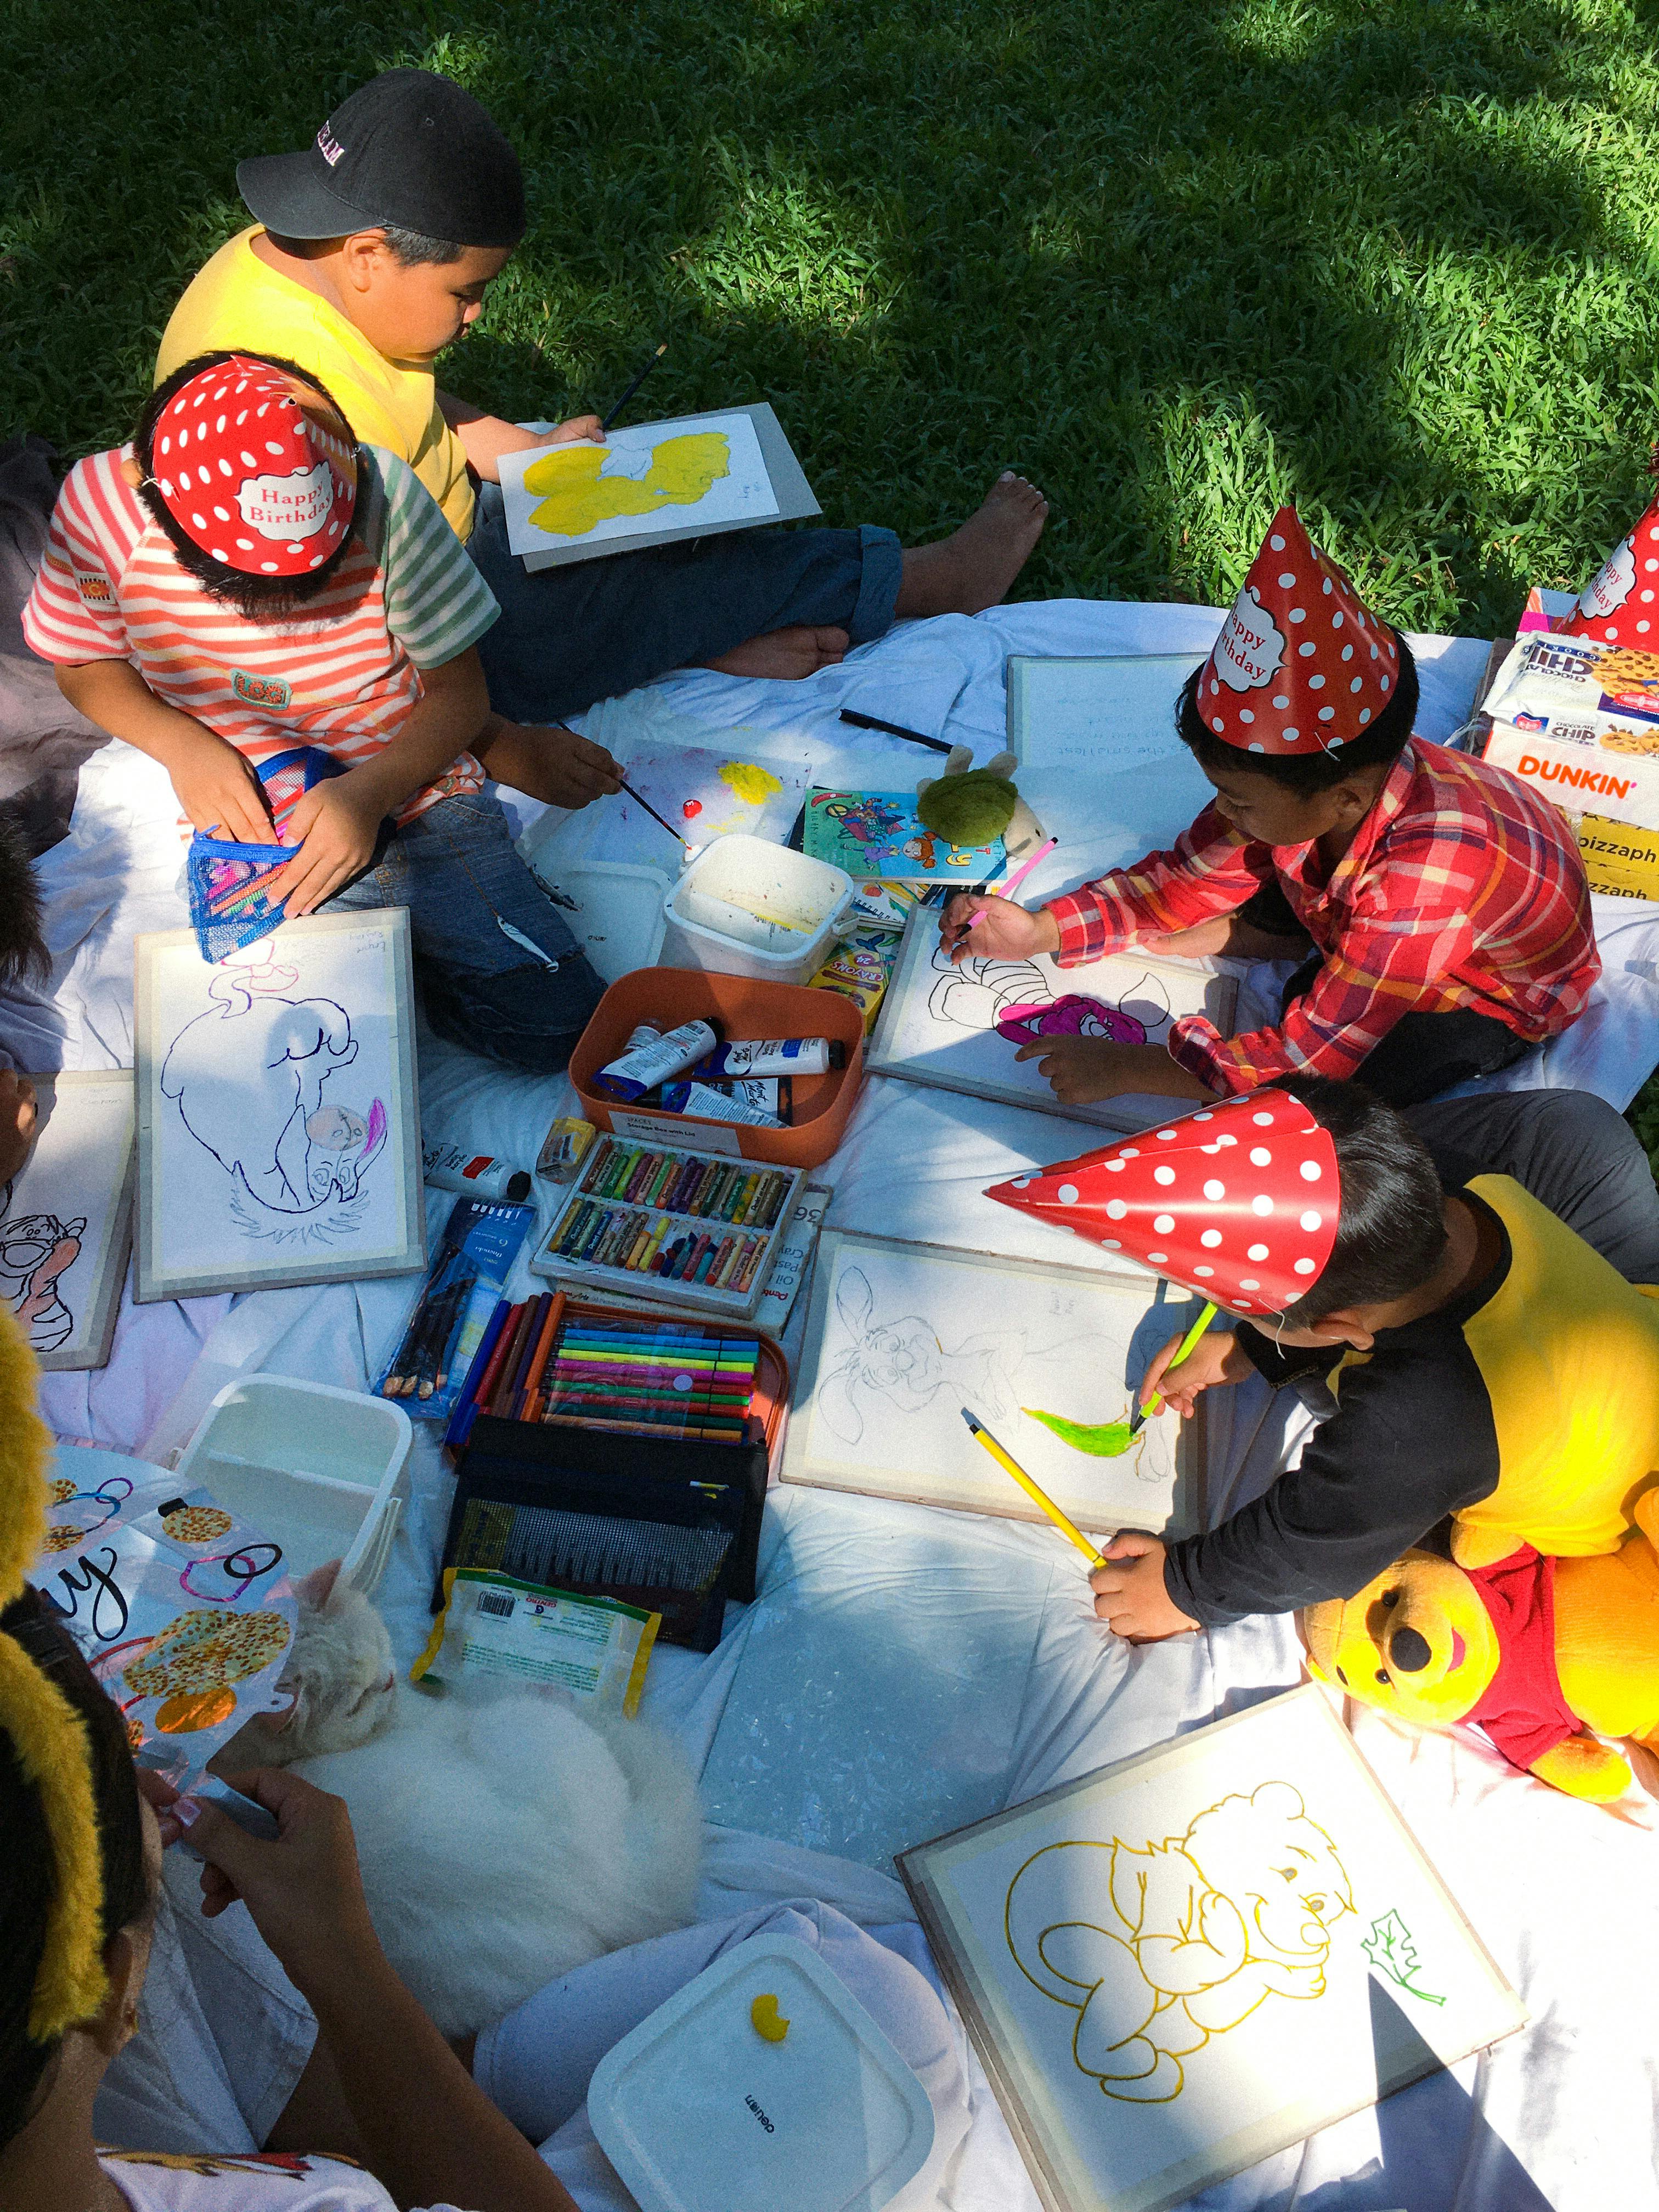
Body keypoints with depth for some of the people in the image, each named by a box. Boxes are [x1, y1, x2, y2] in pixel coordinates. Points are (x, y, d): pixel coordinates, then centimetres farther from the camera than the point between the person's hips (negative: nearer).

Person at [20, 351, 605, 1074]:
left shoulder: (380, 492, -17)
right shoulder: (99, 506, -14)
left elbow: (460, 693, -8)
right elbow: (85, 663, 4)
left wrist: (372, 791, -25)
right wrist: (181, 743, -16)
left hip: (412, 792, 0)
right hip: (251, 825, 0)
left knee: (560, 1027, -12)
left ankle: (393, 949, 14)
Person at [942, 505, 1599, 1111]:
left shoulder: (1423, 882, -46)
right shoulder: (1308, 779, -26)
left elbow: (1311, 1056, -38)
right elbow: (1186, 877, -10)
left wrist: (1125, 1067, -33)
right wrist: (1038, 931, -20)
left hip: (1506, 992, -5)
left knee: (1314, 1095, -24)